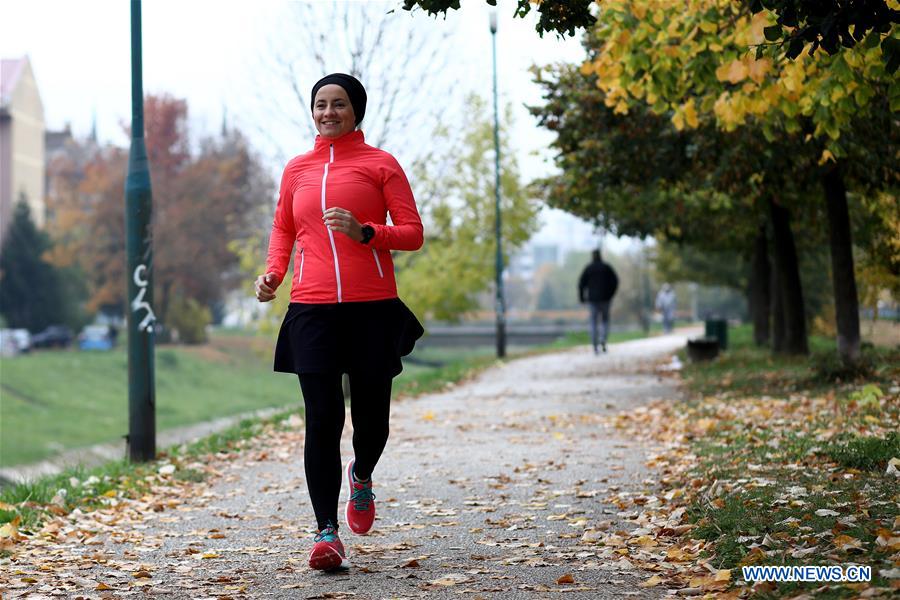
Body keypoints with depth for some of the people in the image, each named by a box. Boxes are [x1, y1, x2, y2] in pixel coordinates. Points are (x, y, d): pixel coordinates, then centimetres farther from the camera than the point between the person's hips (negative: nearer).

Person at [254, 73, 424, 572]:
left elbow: (412, 233, 2)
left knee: (371, 415, 6)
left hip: (373, 307, -1)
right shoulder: (297, 169, 14)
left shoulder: (380, 164, 5)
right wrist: (272, 272, 7)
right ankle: (326, 531, -6)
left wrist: (364, 232, -15)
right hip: (312, 309, 1)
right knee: (322, 419, -8)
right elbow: (283, 228, 25)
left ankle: (361, 477, 41)